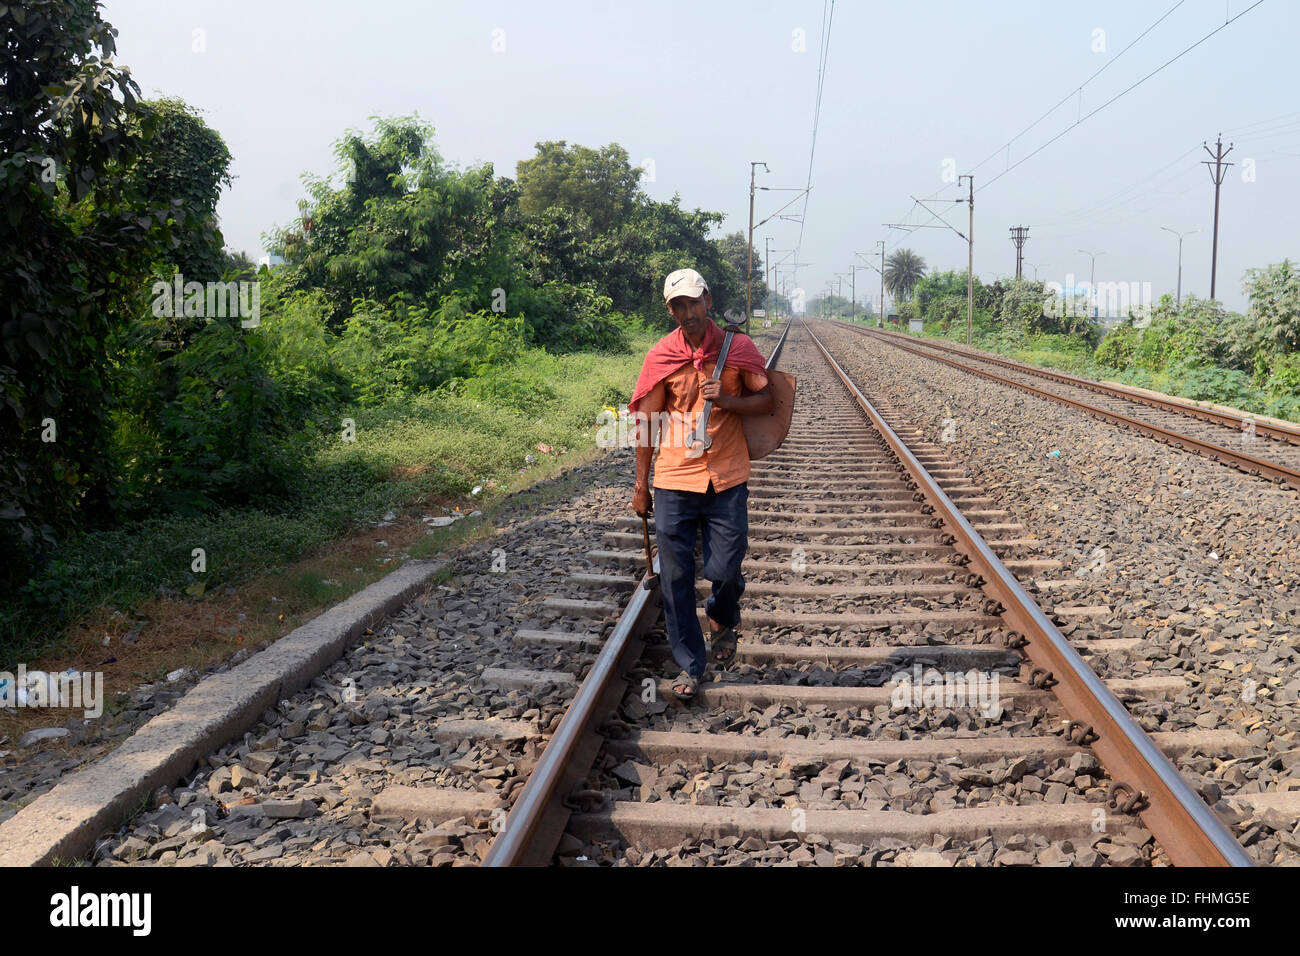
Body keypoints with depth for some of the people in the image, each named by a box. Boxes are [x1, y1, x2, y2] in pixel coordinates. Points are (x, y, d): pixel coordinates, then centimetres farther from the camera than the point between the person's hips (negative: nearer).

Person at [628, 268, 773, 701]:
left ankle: (723, 619, 37)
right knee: (676, 577, 3)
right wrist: (641, 485, 6)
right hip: (673, 481, 1)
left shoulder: (738, 347, 0)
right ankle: (690, 664, 19)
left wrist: (726, 400, -16)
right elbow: (648, 422, 5)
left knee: (724, 570, 1)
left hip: (727, 479, 0)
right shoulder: (661, 355, 1)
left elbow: (765, 400, 4)